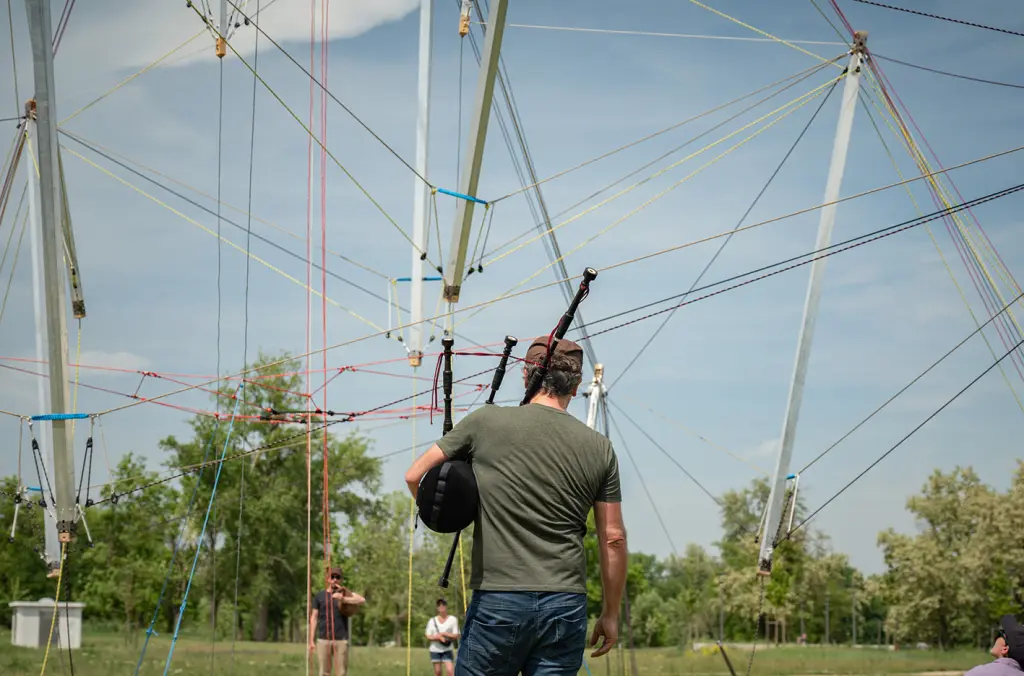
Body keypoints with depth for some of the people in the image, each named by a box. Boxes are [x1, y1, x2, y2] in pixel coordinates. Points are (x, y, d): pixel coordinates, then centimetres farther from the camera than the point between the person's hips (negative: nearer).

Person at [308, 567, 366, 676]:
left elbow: (362, 600, -13)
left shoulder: (345, 594, 6)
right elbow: (314, 618, 10)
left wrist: (343, 599, -26)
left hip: (341, 640, -1)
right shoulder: (320, 595, 10)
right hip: (323, 639, 1)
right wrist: (311, 641, 3)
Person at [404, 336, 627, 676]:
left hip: (499, 600, -2)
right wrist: (610, 613, 16)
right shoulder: (599, 448, 5)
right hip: (567, 605, 2)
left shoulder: (486, 422, -1)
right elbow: (613, 539, 7)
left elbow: (415, 476, 5)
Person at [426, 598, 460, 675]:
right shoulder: (432, 621, 4)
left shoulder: (453, 619, 0)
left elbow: (456, 635, -3)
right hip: (435, 649, 2)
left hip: (447, 650, -2)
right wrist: (439, 637, -15)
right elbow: (428, 636, 2)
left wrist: (443, 634, -14)